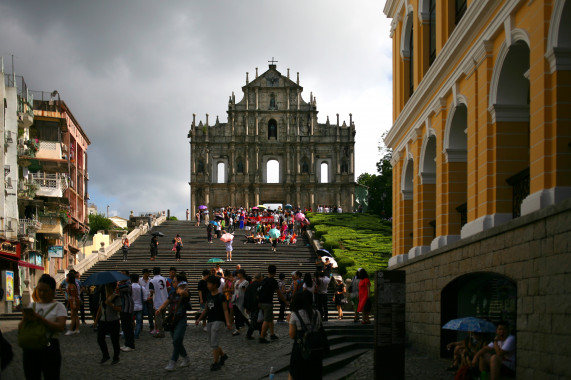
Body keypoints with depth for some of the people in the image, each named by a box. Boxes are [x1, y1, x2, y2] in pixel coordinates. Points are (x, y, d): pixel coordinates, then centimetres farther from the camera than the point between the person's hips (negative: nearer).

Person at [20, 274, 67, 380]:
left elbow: (61, 327, -15)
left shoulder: (58, 306, 0)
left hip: (49, 347, -4)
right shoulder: (32, 306, 13)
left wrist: (39, 318, -22)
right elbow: (20, 327, 8)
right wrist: (25, 319, -16)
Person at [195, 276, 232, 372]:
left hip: (218, 321, -8)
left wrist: (228, 322, -20)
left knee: (214, 342, -11)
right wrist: (199, 319, 15)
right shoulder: (209, 296, 11)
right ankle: (223, 355, 33)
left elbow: (225, 310, -11)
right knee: (211, 342, 12)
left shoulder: (221, 297, -9)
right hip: (210, 321, 8)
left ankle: (216, 363, -5)